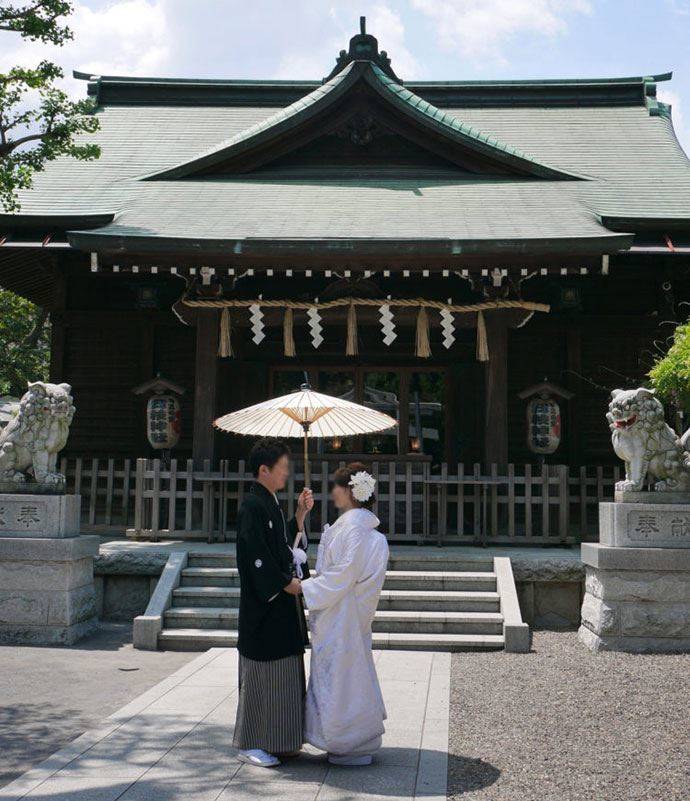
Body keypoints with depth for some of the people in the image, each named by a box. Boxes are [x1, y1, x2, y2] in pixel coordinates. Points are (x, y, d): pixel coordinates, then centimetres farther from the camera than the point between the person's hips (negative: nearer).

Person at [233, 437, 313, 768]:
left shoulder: (271, 504, 13)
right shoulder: (253, 506, -16)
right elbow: (257, 557, -21)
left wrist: (300, 515, 9)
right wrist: (287, 584, -15)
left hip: (282, 605, 10)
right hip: (264, 605, -10)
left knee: (284, 672, 13)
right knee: (262, 672, -1)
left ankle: (278, 740, 23)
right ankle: (250, 743, 10)